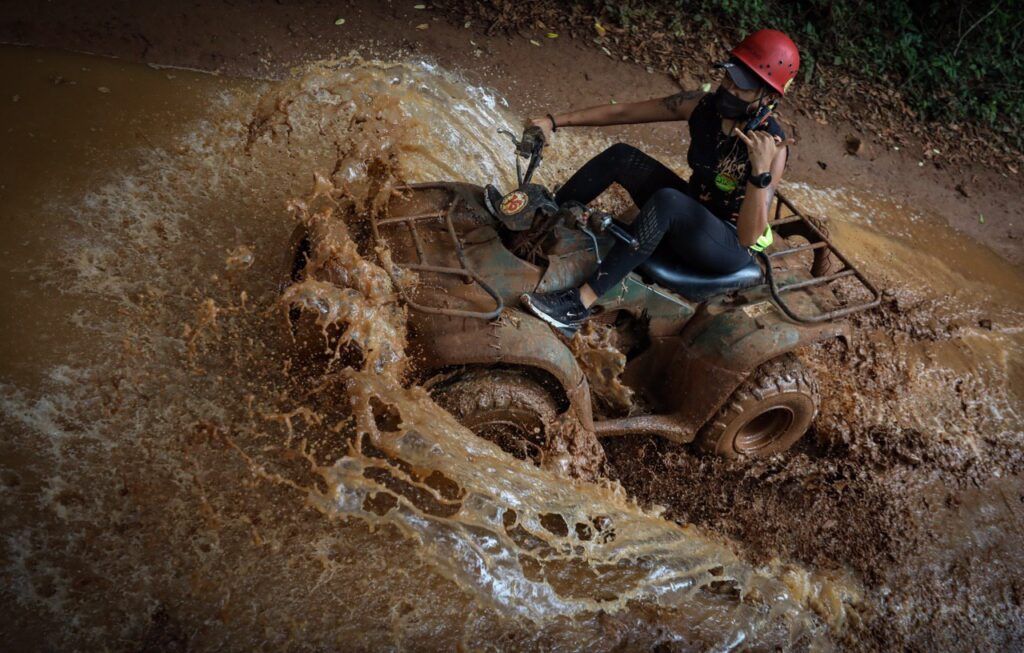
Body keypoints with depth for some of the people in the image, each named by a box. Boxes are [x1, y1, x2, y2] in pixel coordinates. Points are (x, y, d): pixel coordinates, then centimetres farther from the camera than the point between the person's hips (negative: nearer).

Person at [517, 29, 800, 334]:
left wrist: (761, 172, -45)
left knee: (667, 201, -36)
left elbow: (749, 237, -32)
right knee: (621, 155, -8)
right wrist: (556, 121, -11)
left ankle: (580, 303, -38)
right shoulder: (702, 105, -10)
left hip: (729, 246, -6)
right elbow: (622, 112, -6)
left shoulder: (771, 146, -25)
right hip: (690, 214, 7)